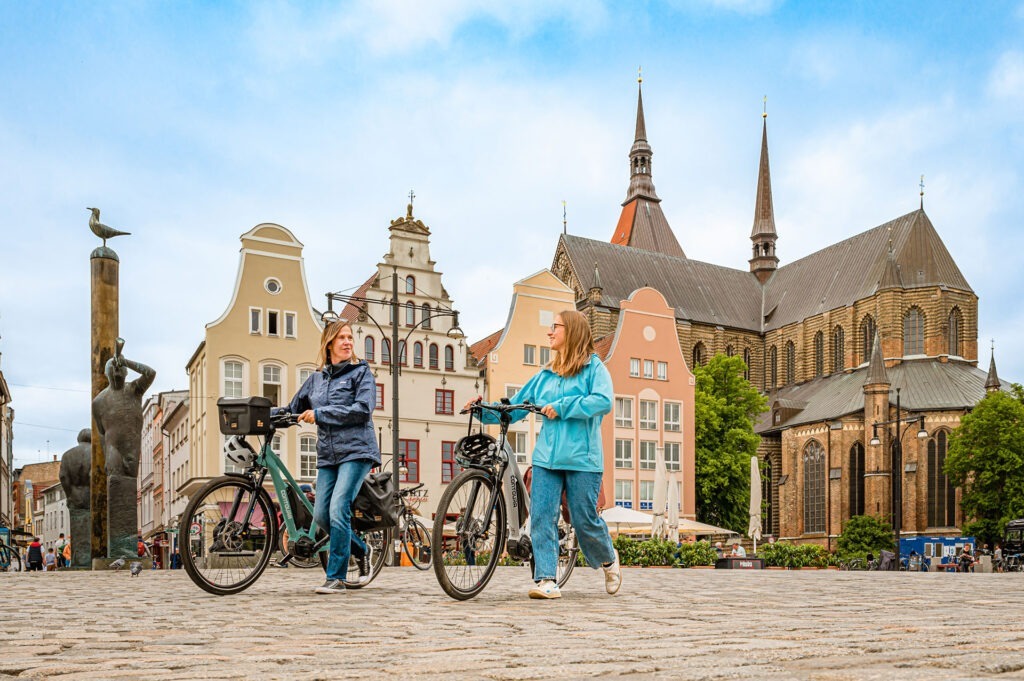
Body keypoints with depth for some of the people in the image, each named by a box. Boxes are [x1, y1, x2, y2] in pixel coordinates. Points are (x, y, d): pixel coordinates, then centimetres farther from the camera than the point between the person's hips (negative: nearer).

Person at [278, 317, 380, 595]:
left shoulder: (361, 372, 1)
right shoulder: (316, 378, 16)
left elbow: (362, 410, -14)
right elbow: (294, 409, 25)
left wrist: (319, 414, -14)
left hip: (356, 451, -6)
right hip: (327, 456, 6)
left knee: (338, 510, -16)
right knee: (321, 515, 0)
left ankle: (336, 578, -7)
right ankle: (361, 551, 25)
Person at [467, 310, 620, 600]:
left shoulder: (594, 367, 2)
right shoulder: (545, 375, 18)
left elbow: (603, 401, -16)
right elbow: (514, 408, 18)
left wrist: (561, 407, -18)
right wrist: (483, 410, 4)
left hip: (582, 458, -5)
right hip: (546, 456, 5)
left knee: (585, 520, 2)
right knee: (541, 517, -6)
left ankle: (608, 559, 30)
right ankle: (546, 580, -3)